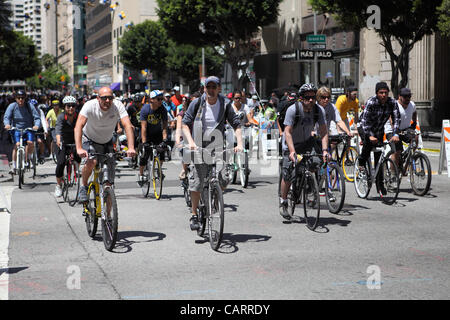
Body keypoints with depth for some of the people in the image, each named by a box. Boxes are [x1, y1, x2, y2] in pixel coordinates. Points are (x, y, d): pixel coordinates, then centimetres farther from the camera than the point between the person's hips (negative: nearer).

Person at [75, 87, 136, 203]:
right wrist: (79, 149, -52)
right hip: (90, 140, -2)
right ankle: (83, 187, -3)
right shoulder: (90, 106, -28)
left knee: (109, 183, -3)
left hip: (107, 142, 2)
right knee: (91, 162, -33)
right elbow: (79, 126, -38)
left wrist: (131, 148, -49)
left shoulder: (118, 106, -24)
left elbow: (127, 125, -34)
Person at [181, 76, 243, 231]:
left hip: (217, 147, 1)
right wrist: (190, 142, -18)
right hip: (198, 148, -1)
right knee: (196, 183, -7)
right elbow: (185, 123, -2)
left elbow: (236, 124, 0)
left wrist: (239, 143, -15)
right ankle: (194, 215, 5)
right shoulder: (197, 103, -2)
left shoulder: (225, 105, 1)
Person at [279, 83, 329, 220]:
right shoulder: (293, 110, -25)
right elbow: (288, 132, -28)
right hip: (291, 143, -3)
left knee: (317, 162, -22)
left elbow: (323, 131, -15)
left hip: (307, 141, 3)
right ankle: (283, 202, 11)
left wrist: (324, 150, -29)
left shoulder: (319, 110, -15)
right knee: (288, 174, -9)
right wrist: (292, 151, -39)